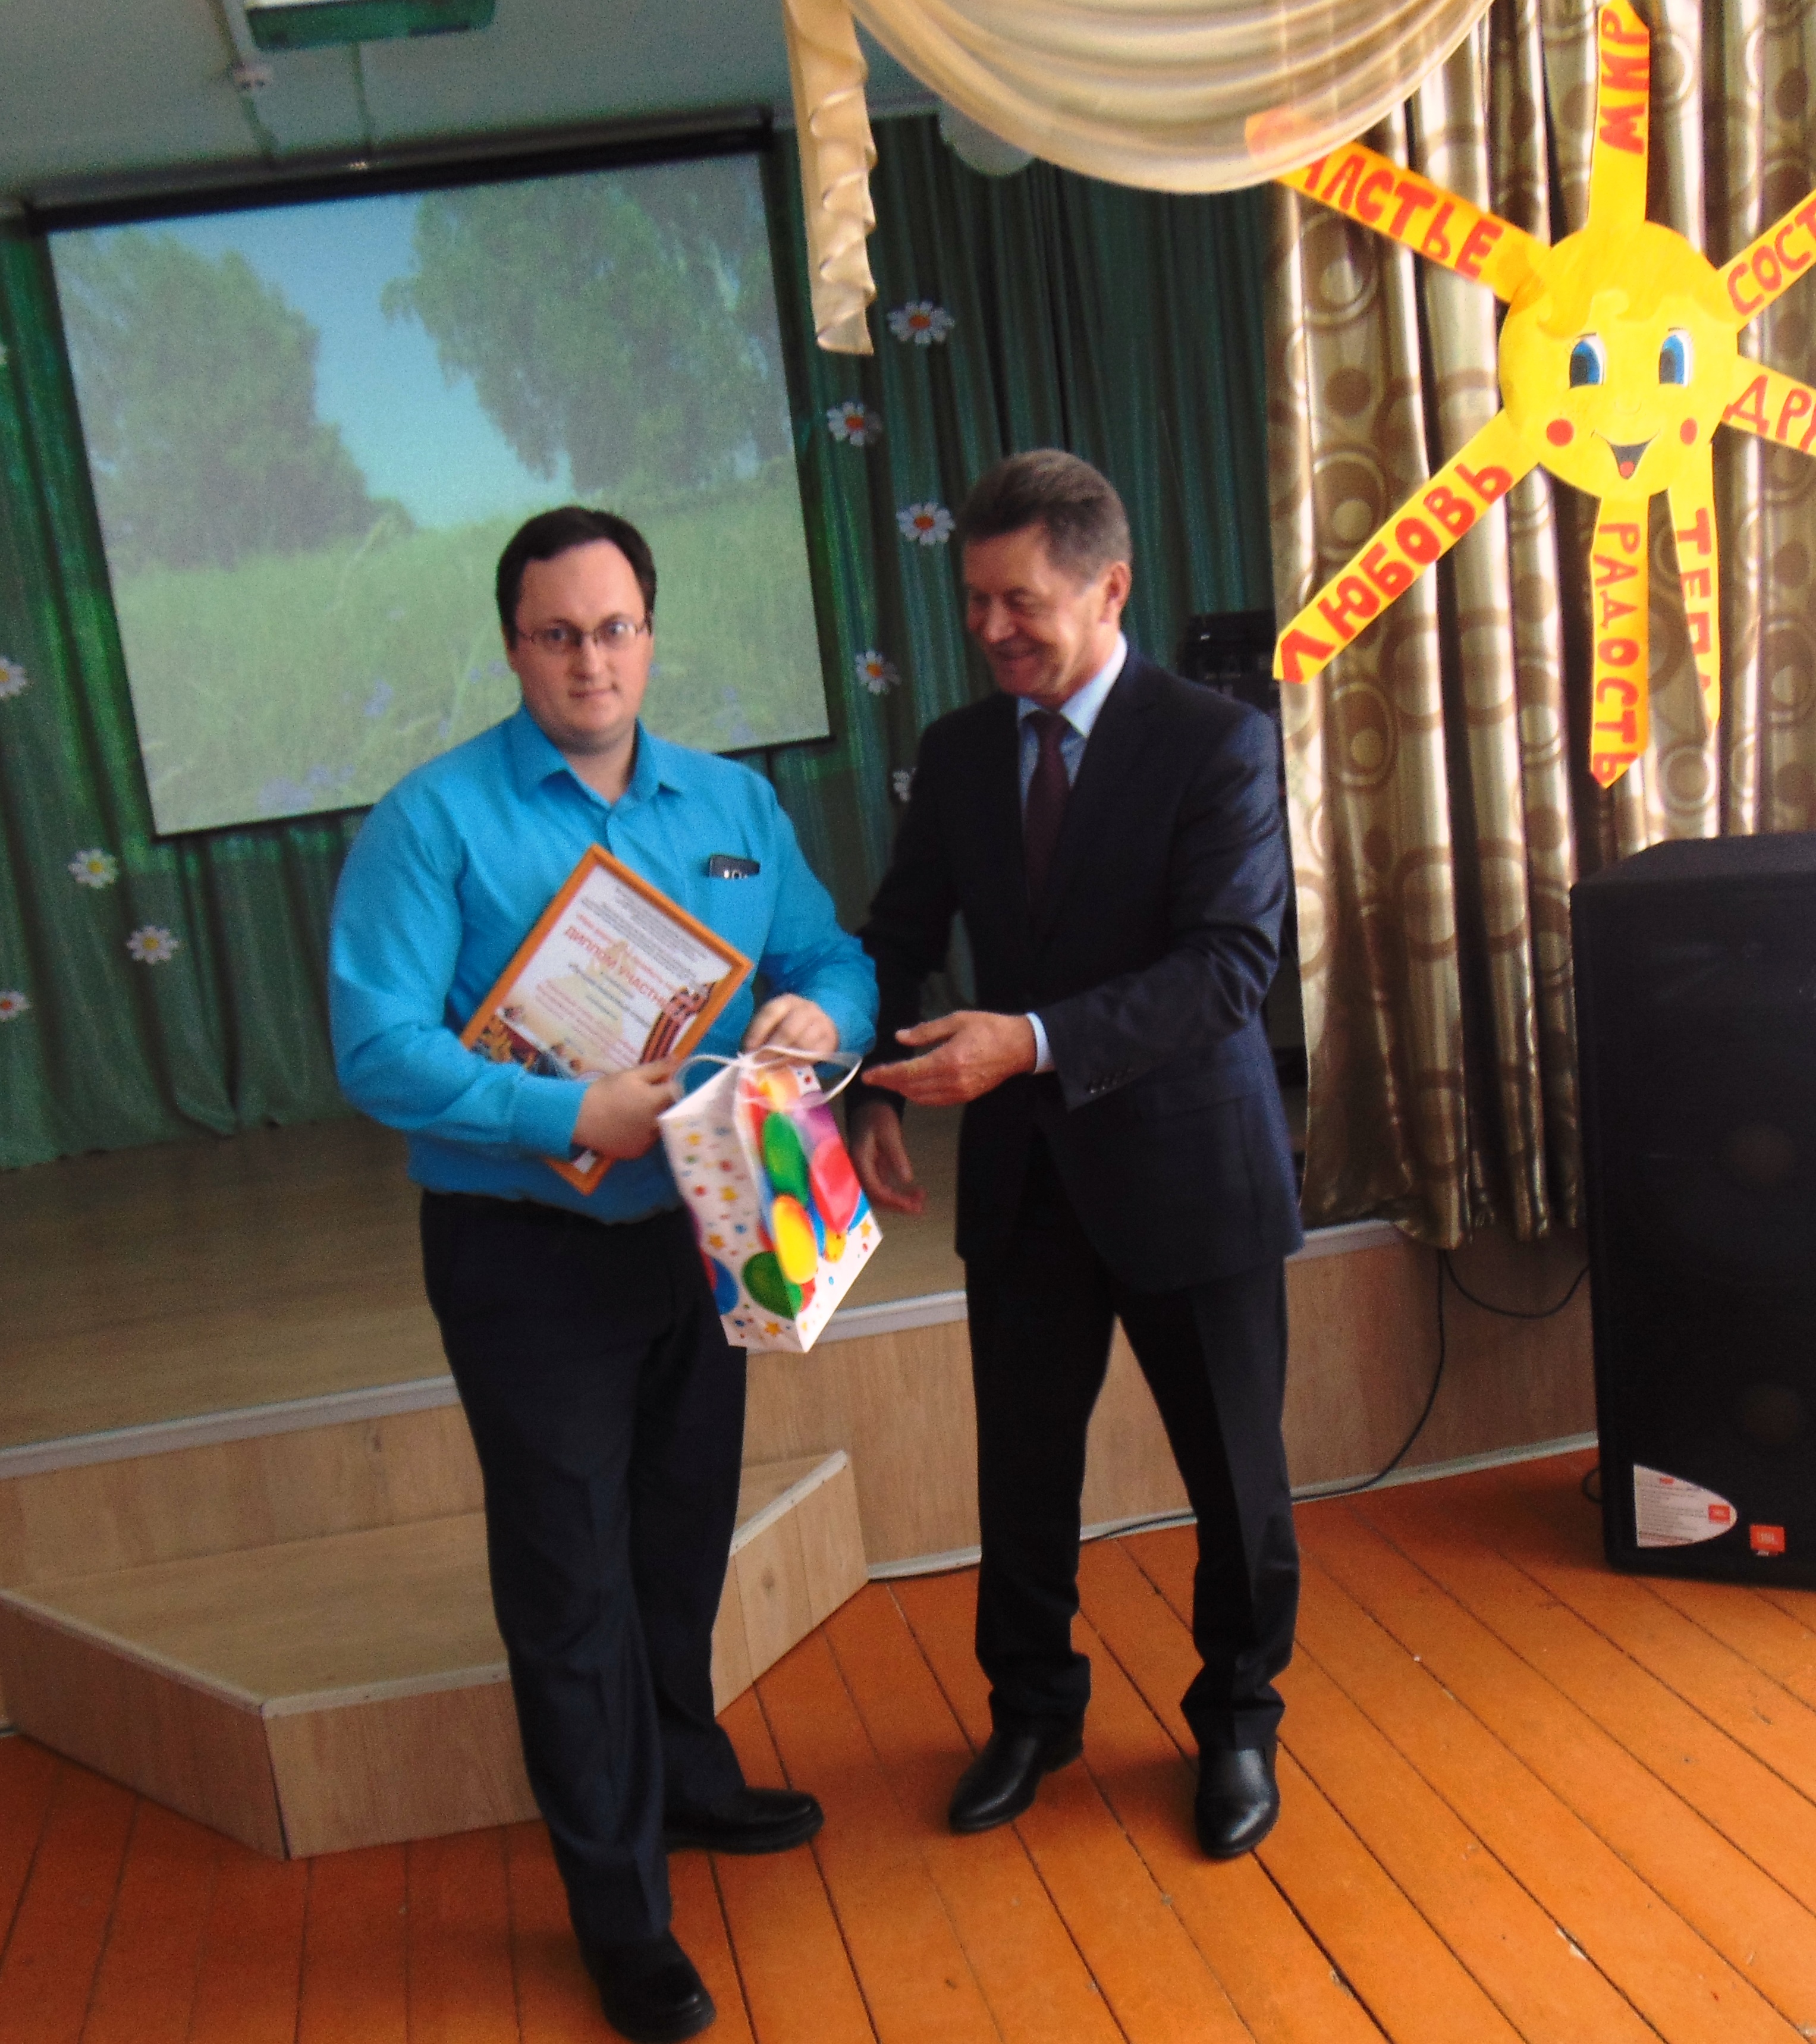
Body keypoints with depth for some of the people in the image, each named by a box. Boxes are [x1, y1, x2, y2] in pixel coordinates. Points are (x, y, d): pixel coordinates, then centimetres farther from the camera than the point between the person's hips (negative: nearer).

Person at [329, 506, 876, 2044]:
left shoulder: (733, 804, 4)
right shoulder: (436, 820, -13)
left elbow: (837, 960, 4)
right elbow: (379, 1047, -19)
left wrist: (818, 1014, -20)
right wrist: (575, 1116, -27)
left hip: (697, 1231, 5)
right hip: (530, 1259, -5)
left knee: (684, 1538, 22)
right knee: (572, 1577, 6)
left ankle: (688, 1780, 47)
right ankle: (621, 1911, 24)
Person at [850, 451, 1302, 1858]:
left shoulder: (1220, 744, -11)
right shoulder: (957, 753, 5)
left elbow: (1231, 963, -21)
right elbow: (902, 938, 10)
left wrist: (1035, 1040, -30)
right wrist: (875, 1093, -8)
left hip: (1188, 1168, -4)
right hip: (1023, 1174, 4)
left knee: (1236, 1477, 12)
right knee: (1022, 1472, 15)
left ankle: (1238, 1725, 36)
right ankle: (1033, 1712, 38)